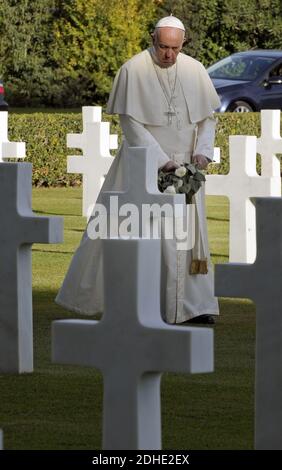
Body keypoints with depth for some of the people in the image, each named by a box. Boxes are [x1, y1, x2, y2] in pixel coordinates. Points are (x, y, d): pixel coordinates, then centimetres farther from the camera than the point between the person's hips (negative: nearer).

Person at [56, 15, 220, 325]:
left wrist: (202, 152, -8)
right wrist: (162, 161, -20)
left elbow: (208, 114, 9)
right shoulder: (133, 70, -11)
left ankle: (195, 306, -2)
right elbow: (130, 122, -14)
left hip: (184, 166, 3)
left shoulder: (194, 70, 1)